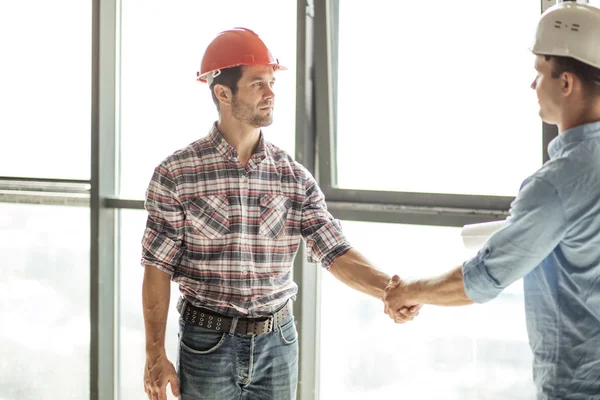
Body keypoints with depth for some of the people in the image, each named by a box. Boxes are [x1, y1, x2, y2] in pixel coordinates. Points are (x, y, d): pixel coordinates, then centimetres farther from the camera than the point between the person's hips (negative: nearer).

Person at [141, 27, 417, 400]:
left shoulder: (295, 178, 0)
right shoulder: (176, 174, -8)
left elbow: (338, 255, -5)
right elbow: (159, 269, -5)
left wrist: (392, 289, -23)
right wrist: (156, 355, -6)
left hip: (278, 343, 3)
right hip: (207, 344, -3)